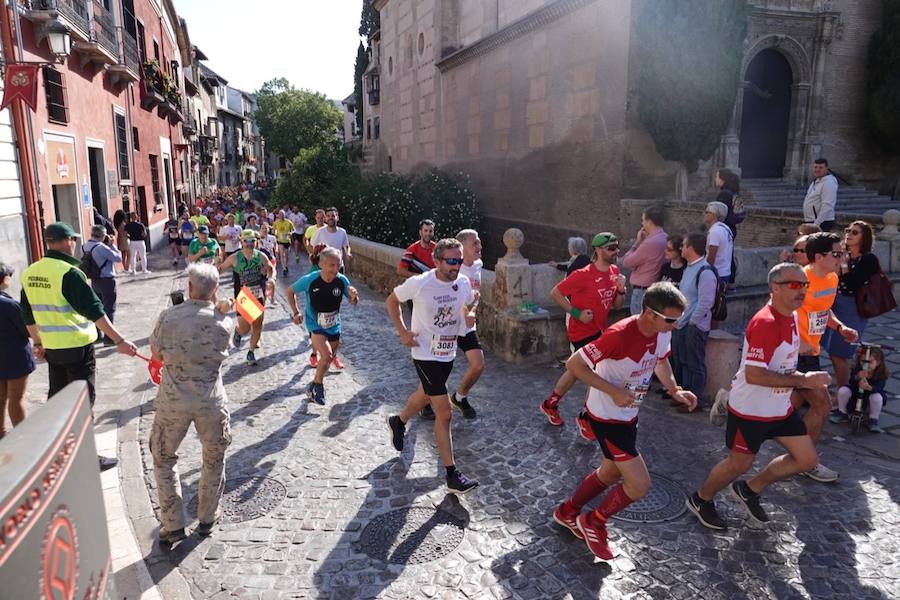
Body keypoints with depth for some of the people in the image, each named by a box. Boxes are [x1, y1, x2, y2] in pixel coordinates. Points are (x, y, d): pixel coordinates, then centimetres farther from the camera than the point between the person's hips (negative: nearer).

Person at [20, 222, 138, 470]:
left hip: (51, 347, 7)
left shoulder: (30, 273, 4)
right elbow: (94, 311, -23)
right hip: (77, 347, -7)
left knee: (57, 396, 21)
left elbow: (28, 314, 14)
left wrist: (37, 342, 25)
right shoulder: (69, 272, -19)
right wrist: (119, 341, -23)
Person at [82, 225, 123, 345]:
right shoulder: (101, 247, -22)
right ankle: (108, 338, 5)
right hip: (107, 281, -8)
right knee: (109, 309, 1)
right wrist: (111, 245, -6)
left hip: (94, 281, 8)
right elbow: (118, 258, -16)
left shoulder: (85, 247, 2)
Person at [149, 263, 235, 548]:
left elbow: (156, 354, 4)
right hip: (211, 401, 0)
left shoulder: (168, 316, -8)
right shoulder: (223, 321, -8)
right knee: (214, 460, 20)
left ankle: (173, 525, 21)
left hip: (172, 400, 0)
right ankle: (207, 520, 33)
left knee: (164, 457, 21)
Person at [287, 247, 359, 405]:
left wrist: (354, 296, -26)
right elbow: (290, 291, -4)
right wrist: (296, 313, -6)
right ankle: (318, 385, 3)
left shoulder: (342, 281, -17)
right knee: (327, 355, -23)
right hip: (315, 325, -4)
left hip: (334, 326, 4)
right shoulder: (310, 280, -22)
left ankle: (313, 387, 42)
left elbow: (352, 301, -3)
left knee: (328, 359, 17)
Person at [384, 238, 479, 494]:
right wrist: (403, 332, -12)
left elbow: (469, 309, 12)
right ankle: (452, 476, 0)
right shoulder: (419, 283, -20)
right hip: (426, 355, -6)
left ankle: (398, 422, 59)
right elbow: (392, 300, -3)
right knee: (444, 413, -8)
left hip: (448, 353, 7)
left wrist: (470, 316, -14)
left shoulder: (463, 283, -6)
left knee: (425, 395, 29)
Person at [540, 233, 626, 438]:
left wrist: (621, 290, -11)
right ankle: (585, 419, 14)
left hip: (598, 331, 8)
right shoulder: (584, 275, -21)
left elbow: (617, 305, 9)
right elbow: (555, 293, -15)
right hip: (583, 333, -8)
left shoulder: (614, 271, 3)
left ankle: (550, 404, 39)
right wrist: (576, 313, -19)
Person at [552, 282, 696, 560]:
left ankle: (567, 512, 45)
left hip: (629, 414, 9)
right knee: (639, 485, -7)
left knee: (611, 473, 24)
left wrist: (674, 390, -2)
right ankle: (594, 523, 19)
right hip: (607, 418, -9)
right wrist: (614, 392, -28)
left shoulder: (663, 333, -8)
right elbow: (573, 364, -28)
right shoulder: (619, 335, -32)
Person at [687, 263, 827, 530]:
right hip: (750, 410, -9)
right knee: (739, 463, 7)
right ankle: (700, 500, 33)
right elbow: (753, 375, -32)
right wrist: (802, 380, -28)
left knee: (807, 459, 11)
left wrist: (803, 386, 5)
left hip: (781, 408, 9)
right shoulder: (764, 323, -26)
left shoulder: (791, 317, 4)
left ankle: (749, 490, 29)